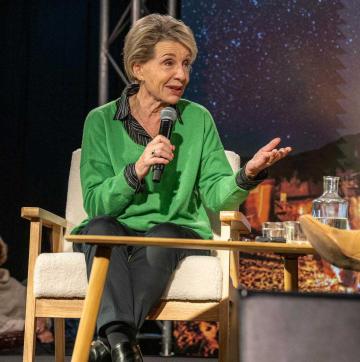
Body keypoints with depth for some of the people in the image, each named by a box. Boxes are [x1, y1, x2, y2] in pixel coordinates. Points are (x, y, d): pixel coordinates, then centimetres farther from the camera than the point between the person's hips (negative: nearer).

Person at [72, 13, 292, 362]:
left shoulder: (198, 120, 7)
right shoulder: (101, 121, 3)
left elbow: (217, 194, -1)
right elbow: (95, 204, -4)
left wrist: (248, 174, -22)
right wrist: (136, 170, -20)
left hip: (177, 232, 0)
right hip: (115, 232, 0)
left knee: (162, 236, -33)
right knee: (102, 229, -33)